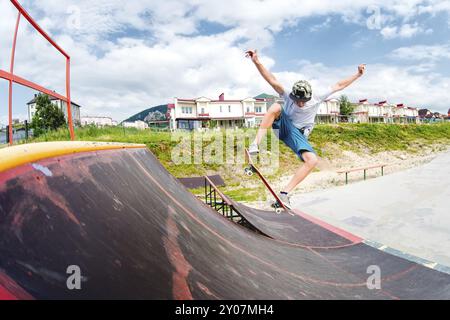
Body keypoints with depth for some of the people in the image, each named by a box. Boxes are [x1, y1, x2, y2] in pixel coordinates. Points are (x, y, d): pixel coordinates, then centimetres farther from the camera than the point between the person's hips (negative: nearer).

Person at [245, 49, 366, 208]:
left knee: (312, 160, -26)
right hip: (283, 126, -2)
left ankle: (284, 193, -24)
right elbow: (272, 80, -28)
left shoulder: (317, 98, -10)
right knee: (276, 107, -35)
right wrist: (256, 62, -40)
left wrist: (358, 74, 4)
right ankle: (255, 145, -40)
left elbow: (339, 86, 1)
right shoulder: (288, 96, -16)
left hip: (297, 134, 2)